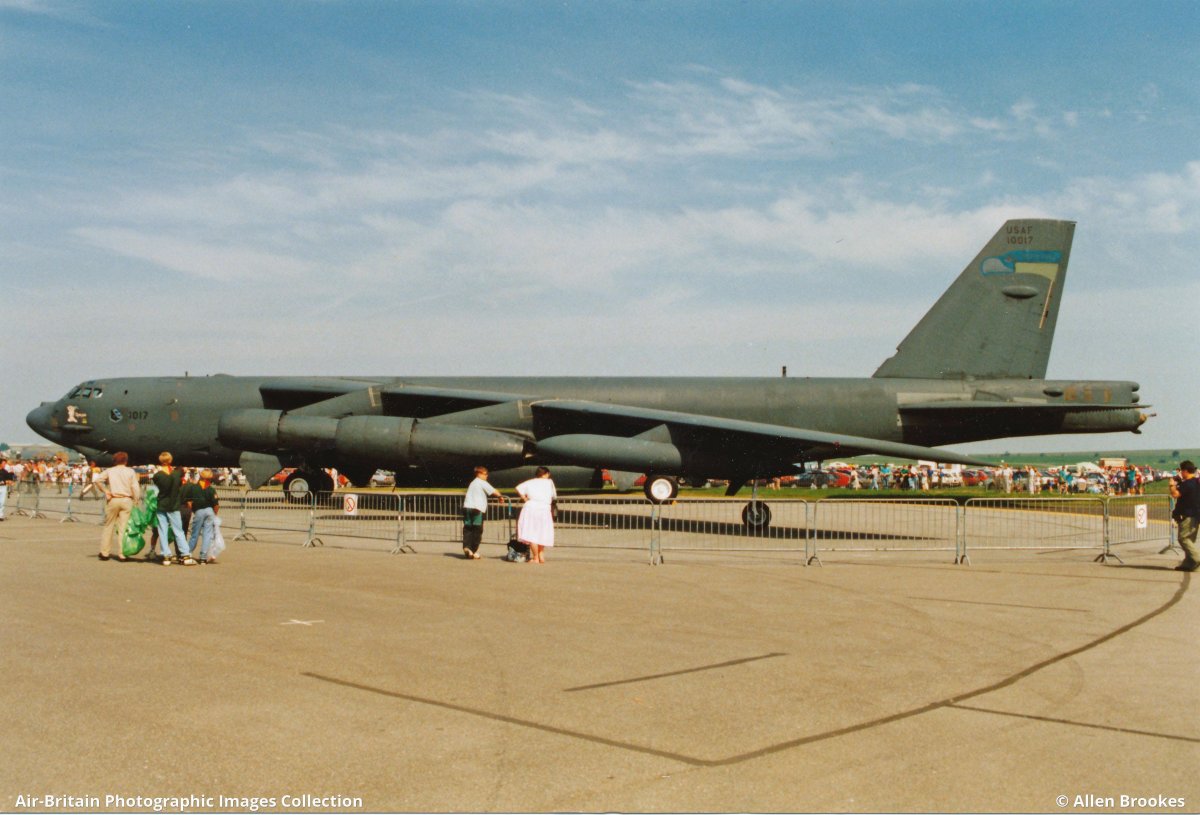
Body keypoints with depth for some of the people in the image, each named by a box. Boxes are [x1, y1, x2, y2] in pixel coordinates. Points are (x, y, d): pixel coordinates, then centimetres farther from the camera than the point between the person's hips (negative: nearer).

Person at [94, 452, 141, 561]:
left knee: (108, 526, 11)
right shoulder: (130, 471, 2)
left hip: (113, 500, 1)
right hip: (126, 500, -1)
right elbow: (135, 488, -3)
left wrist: (105, 491, 1)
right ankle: (122, 554, 2)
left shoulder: (110, 471, 4)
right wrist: (136, 500, 3)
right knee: (123, 527, 2)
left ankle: (104, 553, 14)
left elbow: (98, 480, -5)